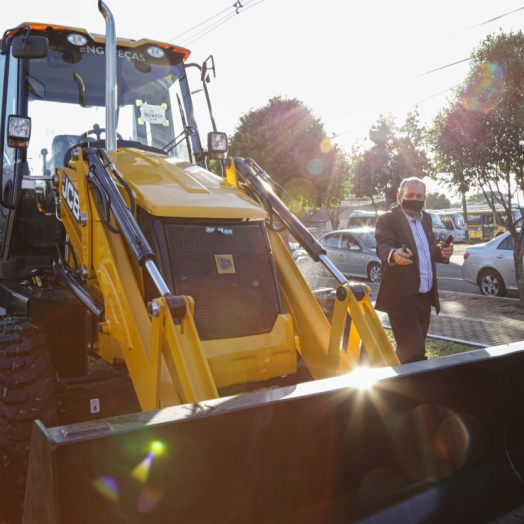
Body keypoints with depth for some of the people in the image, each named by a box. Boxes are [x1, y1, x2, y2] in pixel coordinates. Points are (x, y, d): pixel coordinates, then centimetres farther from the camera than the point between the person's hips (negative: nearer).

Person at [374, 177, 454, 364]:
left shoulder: (426, 218, 14)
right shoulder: (388, 219, -8)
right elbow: (383, 246, -25)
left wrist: (442, 252, -2)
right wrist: (394, 254, -48)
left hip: (425, 296, 7)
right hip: (402, 297, -7)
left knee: (408, 350, 16)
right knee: (414, 352, -8)